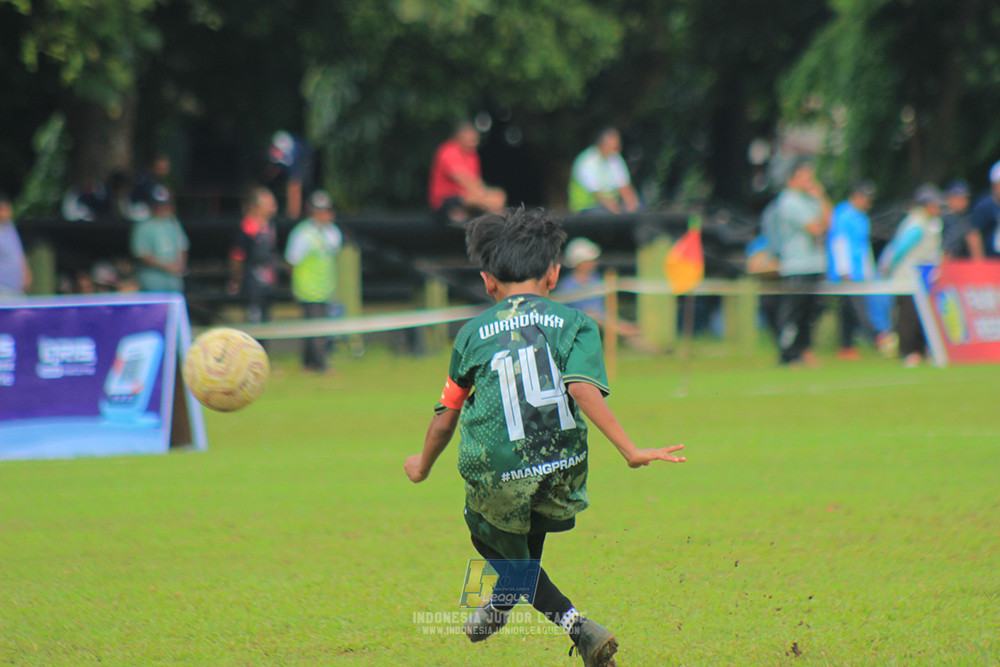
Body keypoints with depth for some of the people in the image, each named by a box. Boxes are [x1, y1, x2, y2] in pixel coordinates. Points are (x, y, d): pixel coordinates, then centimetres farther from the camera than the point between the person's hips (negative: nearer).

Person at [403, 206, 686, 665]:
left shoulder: (473, 335, 8)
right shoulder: (573, 323, 5)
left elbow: (446, 416, 14)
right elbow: (582, 387, -12)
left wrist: (423, 465, 33)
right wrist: (630, 451, -16)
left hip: (496, 480, -2)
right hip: (562, 472, 2)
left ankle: (577, 626, 1)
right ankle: (503, 603, 49)